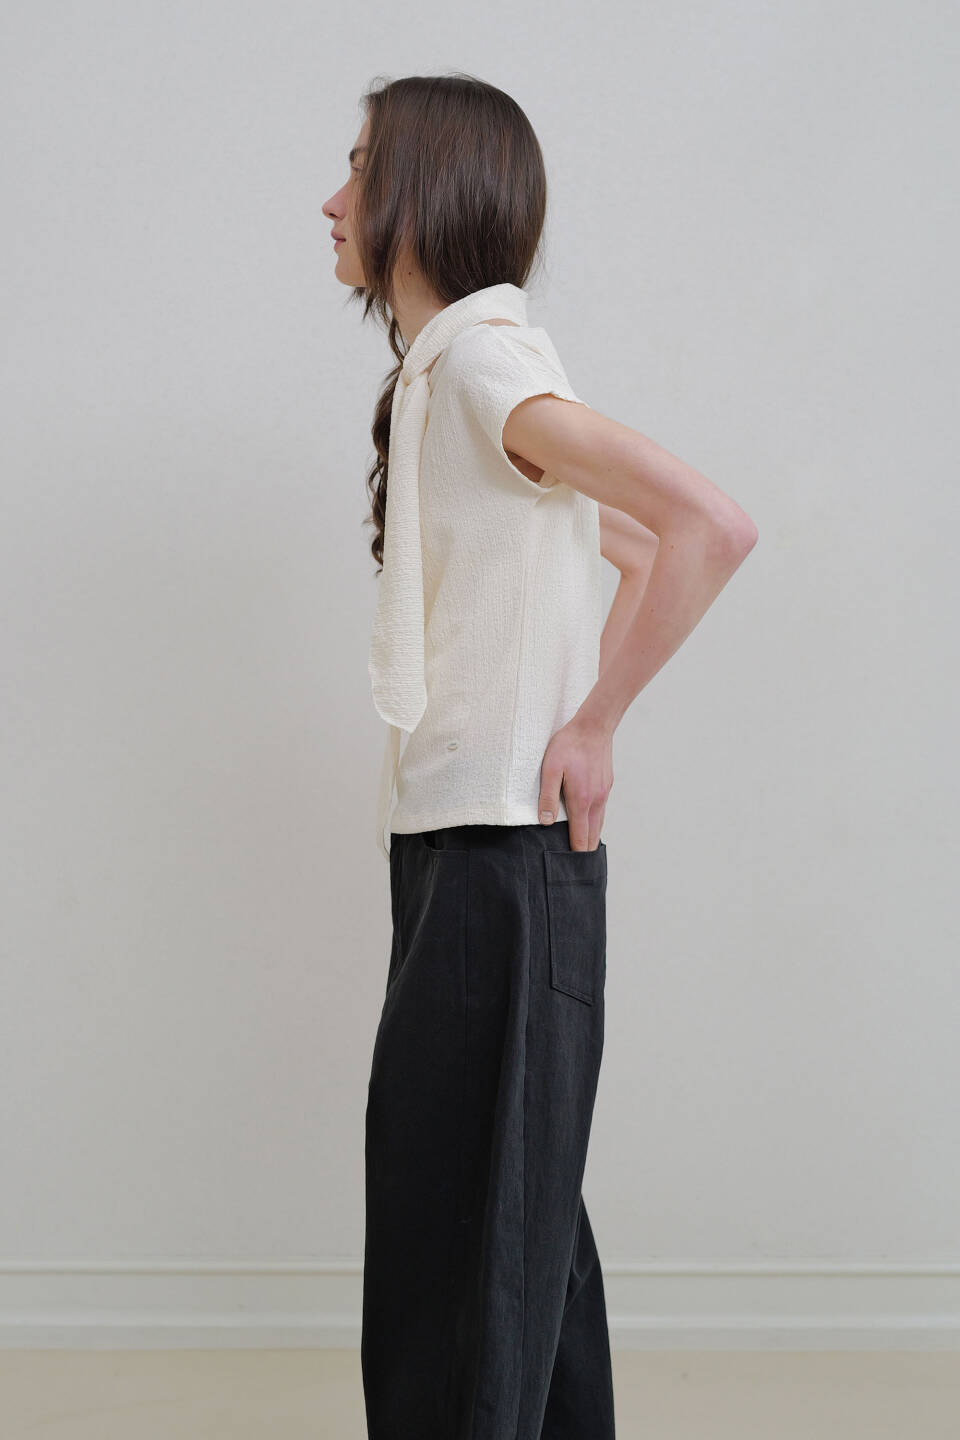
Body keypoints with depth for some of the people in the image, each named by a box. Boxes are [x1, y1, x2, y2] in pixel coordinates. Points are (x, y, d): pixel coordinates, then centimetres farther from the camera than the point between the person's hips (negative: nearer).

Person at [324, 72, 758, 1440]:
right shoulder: (445, 368, 16)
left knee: (461, 1212, -4)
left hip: (502, 851, -10)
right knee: (517, 1201, 17)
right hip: (456, 838, 10)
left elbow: (712, 525, -25)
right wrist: (588, 703, 12)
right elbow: (636, 551, 23)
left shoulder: (480, 353, -13)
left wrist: (592, 726, -18)